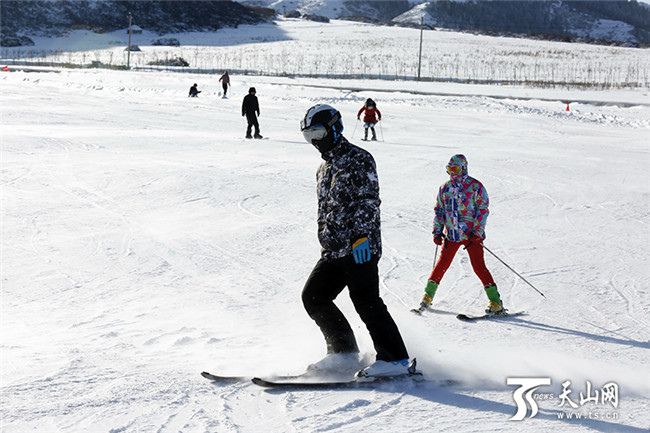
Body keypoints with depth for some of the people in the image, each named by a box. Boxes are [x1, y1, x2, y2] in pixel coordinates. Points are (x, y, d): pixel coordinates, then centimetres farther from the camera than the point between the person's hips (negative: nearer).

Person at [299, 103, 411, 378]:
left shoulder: (357, 159, -5)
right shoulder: (324, 168, 22)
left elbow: (369, 199, -14)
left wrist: (362, 234, -23)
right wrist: (326, 240, 26)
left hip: (360, 247, -9)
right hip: (333, 250, 9)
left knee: (365, 301, -13)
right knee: (313, 296, 5)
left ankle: (395, 359, -9)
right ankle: (344, 353, 11)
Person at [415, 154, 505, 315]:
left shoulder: (476, 186, -3)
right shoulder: (445, 188, 10)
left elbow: (483, 210, -5)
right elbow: (439, 211, 17)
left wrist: (477, 233, -13)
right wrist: (437, 231, 7)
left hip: (472, 235, -4)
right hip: (451, 234, 4)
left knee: (479, 267, -9)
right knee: (442, 264, 1)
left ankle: (496, 302, -5)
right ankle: (428, 295, 16)